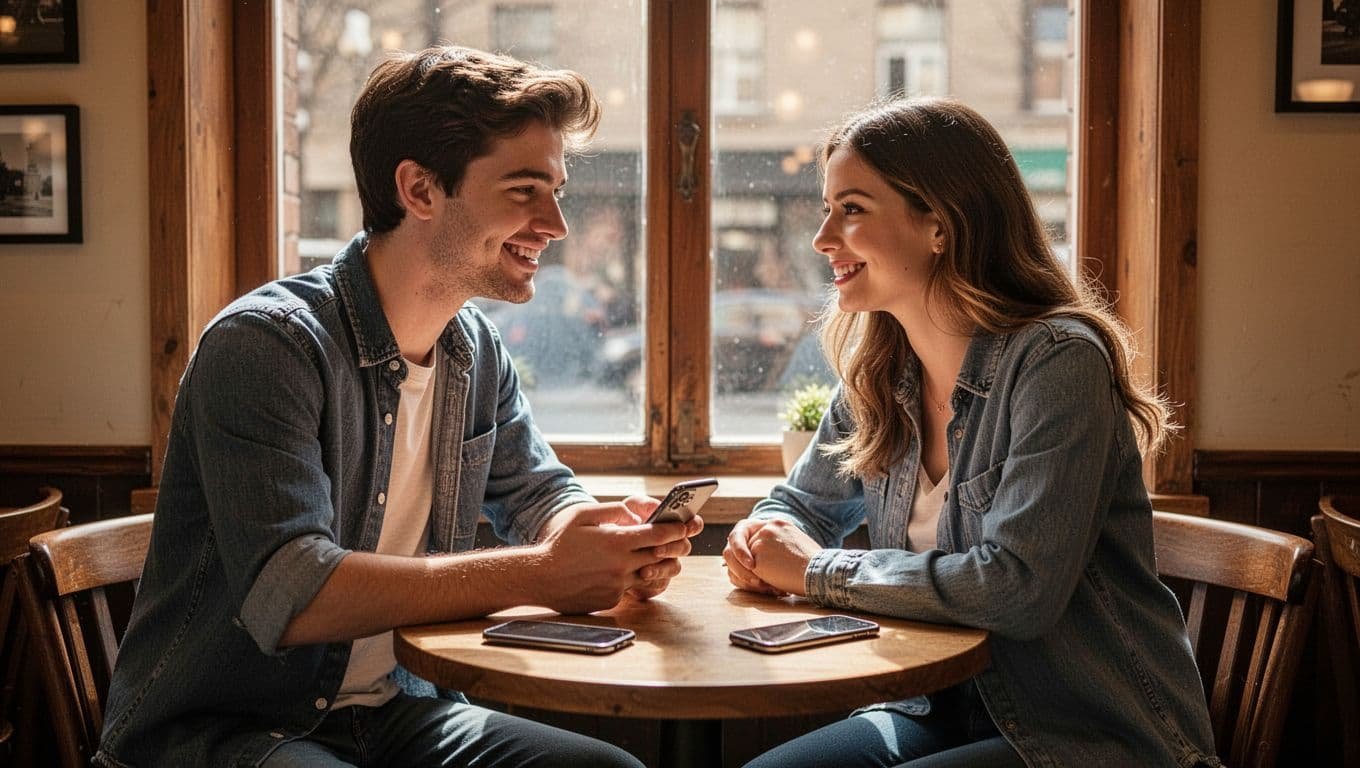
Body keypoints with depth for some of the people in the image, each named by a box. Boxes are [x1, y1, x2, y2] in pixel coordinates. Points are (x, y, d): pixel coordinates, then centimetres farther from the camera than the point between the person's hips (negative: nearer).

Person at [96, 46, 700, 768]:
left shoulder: (477, 352, 4)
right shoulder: (263, 342, -19)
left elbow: (542, 497, 14)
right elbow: (288, 595, -29)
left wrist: (616, 543, -10)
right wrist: (539, 575, -29)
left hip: (390, 710, 6)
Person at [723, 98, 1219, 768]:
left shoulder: (1056, 361, -19)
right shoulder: (877, 375, 3)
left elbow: (1020, 588, -28)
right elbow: (803, 504, 18)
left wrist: (819, 571, -19)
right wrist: (762, 542, -7)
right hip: (948, 713, 7)